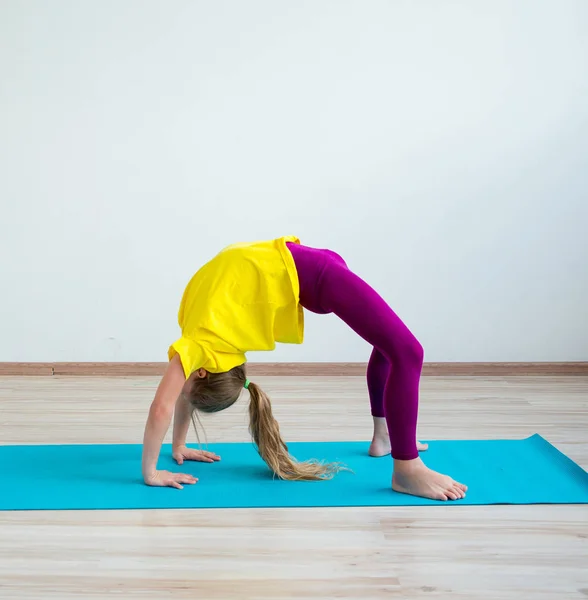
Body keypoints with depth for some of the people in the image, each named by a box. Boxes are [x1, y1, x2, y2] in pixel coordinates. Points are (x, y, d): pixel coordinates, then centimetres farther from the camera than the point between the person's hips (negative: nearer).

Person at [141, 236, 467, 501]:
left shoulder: (198, 344, -14)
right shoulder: (203, 339, 7)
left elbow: (161, 409, -19)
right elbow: (187, 392, 21)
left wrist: (151, 472, -8)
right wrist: (178, 448, 27)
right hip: (294, 272, 8)